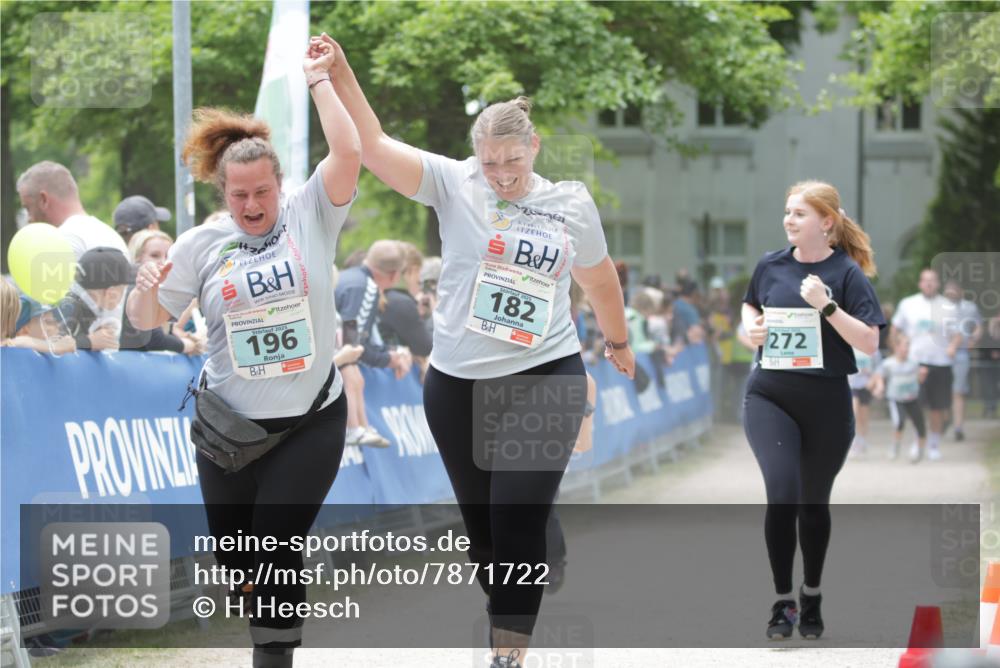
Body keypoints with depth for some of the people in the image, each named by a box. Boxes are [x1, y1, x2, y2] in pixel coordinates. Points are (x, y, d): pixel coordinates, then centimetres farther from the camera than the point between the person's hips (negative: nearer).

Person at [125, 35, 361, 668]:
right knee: (235, 555, 10)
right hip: (230, 425, 2)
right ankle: (270, 610, 42)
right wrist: (146, 288, -19)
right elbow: (146, 322, 3)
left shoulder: (311, 215, -5)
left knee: (277, 546, -12)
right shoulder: (203, 243, -2)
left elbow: (348, 154, -20)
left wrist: (319, 79, -13)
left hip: (312, 421, -2)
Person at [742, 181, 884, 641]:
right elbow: (750, 305, 23)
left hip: (827, 402, -1)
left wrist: (827, 305, -23)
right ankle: (782, 602, -6)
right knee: (782, 495, -15)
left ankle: (811, 598, 31)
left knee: (814, 503, 12)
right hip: (769, 398, 1)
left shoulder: (847, 273, -7)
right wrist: (751, 326, 1)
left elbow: (870, 343, -13)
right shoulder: (771, 265, 2)